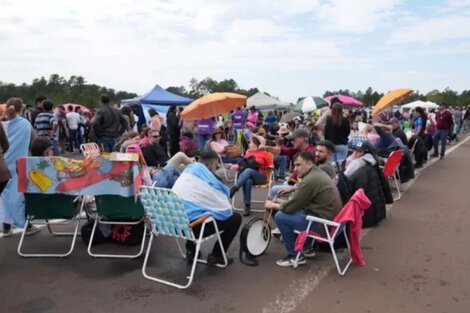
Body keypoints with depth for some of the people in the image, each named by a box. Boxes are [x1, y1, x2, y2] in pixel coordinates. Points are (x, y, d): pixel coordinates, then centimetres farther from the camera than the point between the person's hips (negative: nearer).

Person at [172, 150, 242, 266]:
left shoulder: (188, 171, 10)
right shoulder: (208, 179, -11)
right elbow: (225, 209, -8)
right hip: (193, 226, -8)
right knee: (236, 217, 6)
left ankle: (191, 251, 30)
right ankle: (215, 256, 12)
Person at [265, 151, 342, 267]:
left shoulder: (310, 179, -20)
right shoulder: (318, 173, 12)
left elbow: (291, 206, -15)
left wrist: (273, 205, 2)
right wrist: (282, 202, 13)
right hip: (331, 220, 10)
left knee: (280, 217, -8)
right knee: (294, 211, 22)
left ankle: (296, 256, 4)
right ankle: (306, 248, 27)